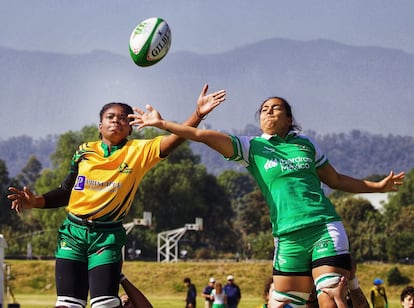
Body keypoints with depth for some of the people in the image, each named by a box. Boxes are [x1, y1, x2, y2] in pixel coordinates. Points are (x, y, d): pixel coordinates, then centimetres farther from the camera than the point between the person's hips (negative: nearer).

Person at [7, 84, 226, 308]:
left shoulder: (139, 151, -1)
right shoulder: (84, 152, 8)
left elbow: (175, 139, -16)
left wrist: (198, 114, -31)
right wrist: (35, 202, 2)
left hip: (107, 236, -3)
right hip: (73, 231, 3)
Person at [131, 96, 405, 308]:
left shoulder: (305, 144, 12)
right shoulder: (252, 147, 8)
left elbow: (336, 180, 24)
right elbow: (202, 135, 1)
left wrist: (378, 186, 21)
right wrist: (161, 123, -5)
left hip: (325, 227, -1)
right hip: (289, 237, 1)